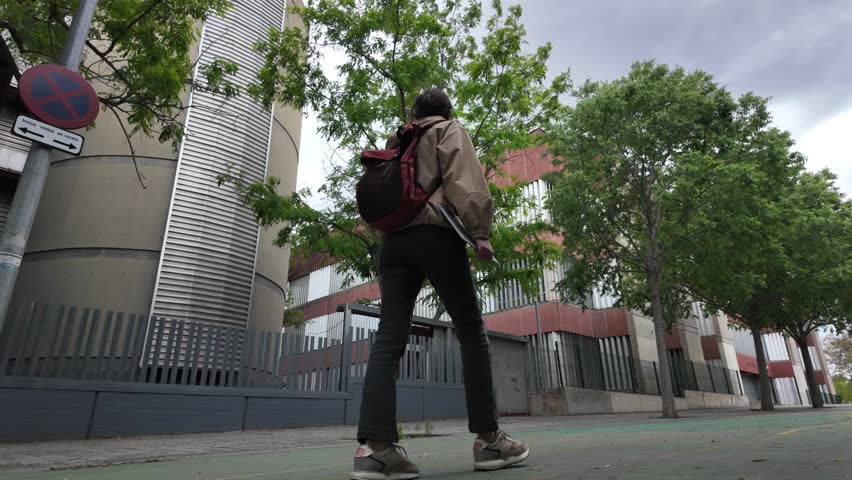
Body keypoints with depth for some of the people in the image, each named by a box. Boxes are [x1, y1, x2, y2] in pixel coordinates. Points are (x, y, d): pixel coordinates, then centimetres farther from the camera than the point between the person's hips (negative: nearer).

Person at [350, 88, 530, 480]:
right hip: (436, 235, -5)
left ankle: (375, 446, -18)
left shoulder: (393, 142, 31)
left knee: (389, 338, -7)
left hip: (393, 240, 5)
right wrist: (480, 233, -8)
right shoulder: (450, 131, 13)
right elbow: (465, 182, -4)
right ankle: (488, 439, 1)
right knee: (472, 333, 1)